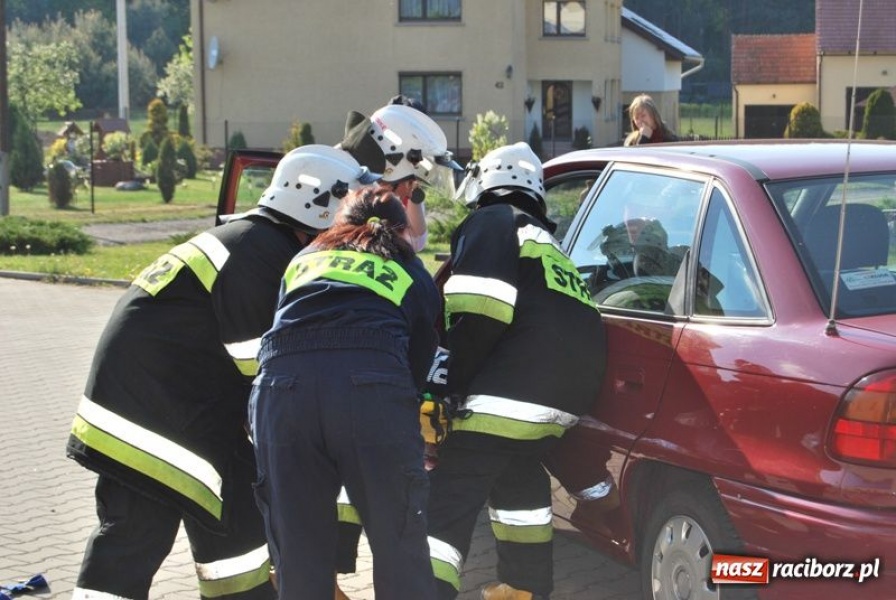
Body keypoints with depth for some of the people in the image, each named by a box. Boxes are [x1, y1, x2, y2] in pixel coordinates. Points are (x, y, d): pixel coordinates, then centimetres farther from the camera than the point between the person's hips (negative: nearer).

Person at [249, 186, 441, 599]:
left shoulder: (304, 260, 35)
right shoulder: (414, 276, 28)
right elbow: (419, 360, 24)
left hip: (281, 384, 2)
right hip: (373, 385, -2)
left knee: (297, 554, 12)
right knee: (400, 546, 9)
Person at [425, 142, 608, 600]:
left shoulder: (490, 223, 9)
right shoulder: (547, 244, 35)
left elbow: (480, 316, -9)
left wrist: (446, 387, -7)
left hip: (522, 381, -9)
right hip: (579, 379, 9)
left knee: (451, 492, -10)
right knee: (516, 467, 30)